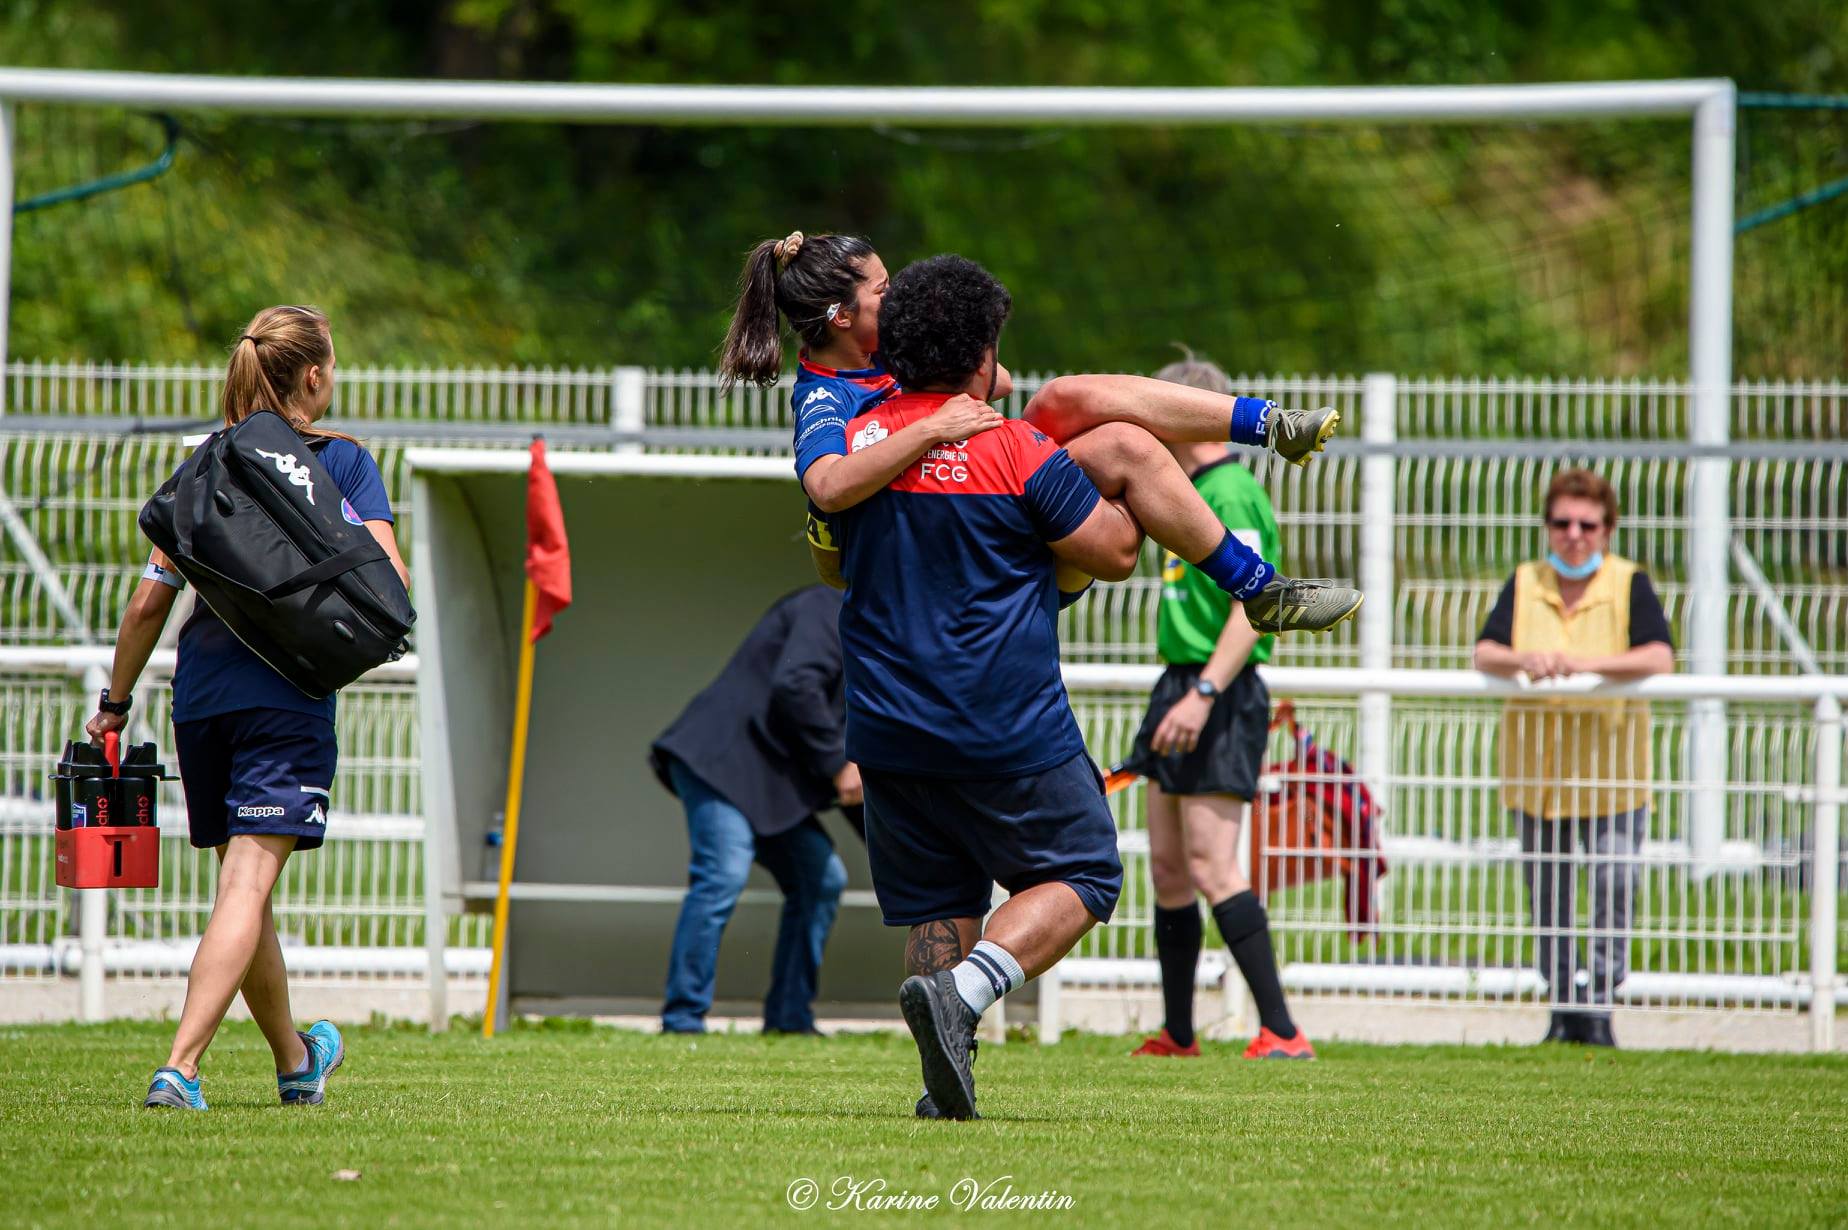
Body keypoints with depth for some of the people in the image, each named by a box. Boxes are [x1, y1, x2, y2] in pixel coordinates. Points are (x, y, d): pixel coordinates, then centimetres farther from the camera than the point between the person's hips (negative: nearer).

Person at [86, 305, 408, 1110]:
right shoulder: (343, 462, 0)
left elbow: (148, 603, 7)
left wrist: (115, 703, 17)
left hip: (200, 699, 5)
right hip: (287, 701, -4)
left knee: (242, 884, 17)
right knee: (248, 886, -9)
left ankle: (296, 1060, 34)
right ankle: (181, 1067, -23)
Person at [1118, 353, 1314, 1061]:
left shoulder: (1231, 495, -15)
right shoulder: (1195, 492, 17)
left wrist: (1204, 694, -29)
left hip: (1220, 696, -10)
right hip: (1181, 685, 10)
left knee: (1211, 866, -15)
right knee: (1168, 866, 12)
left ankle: (1281, 1031, -16)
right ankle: (1177, 1035, 20)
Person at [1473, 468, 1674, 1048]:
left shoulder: (1630, 585, -2)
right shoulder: (1524, 584, 6)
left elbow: (1658, 657, -16)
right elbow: (1484, 653, -4)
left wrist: (1589, 663, -29)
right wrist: (1523, 660, -26)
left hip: (1613, 765, -3)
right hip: (1538, 769, 3)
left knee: (1614, 886, -8)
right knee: (1547, 895, 5)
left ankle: (1598, 1005, -1)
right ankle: (1563, 1006, 14)